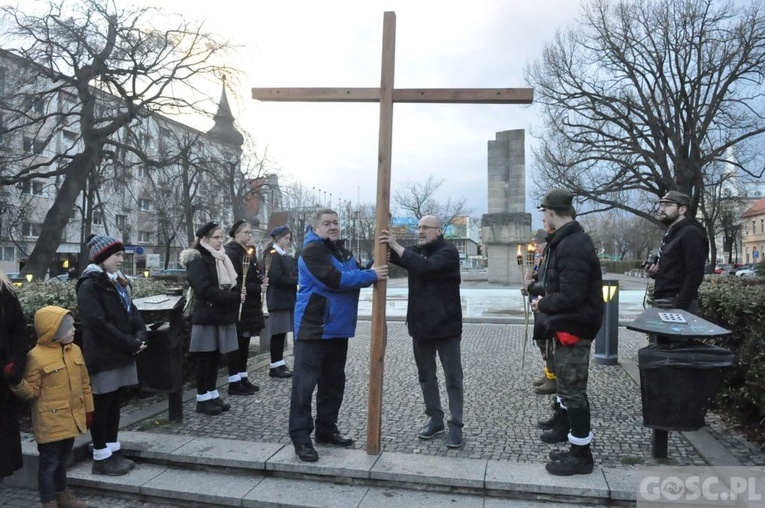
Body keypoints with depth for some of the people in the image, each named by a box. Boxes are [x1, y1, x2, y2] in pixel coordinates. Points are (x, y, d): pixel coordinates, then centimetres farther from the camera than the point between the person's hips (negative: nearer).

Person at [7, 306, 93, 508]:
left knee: (62, 460, 22)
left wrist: (88, 410, 12)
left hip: (71, 419, 6)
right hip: (51, 422, -6)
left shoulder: (75, 350, 3)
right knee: (49, 462, 4)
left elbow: (84, 383, 11)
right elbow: (31, 391, -11)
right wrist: (17, 383, -31)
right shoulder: (37, 356, -15)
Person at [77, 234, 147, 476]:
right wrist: (131, 344, -18)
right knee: (101, 408, 3)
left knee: (114, 405, 15)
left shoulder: (119, 282, 13)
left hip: (121, 355, 8)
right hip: (103, 358, -8)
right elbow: (98, 323, -22)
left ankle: (113, 450, 25)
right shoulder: (90, 285, -14)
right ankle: (101, 458, 13)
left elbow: (132, 312, 15)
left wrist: (140, 336, -4)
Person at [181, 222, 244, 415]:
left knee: (214, 357, 12)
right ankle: (202, 399, 9)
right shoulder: (197, 260, -10)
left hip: (221, 315, 7)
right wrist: (235, 297, -18)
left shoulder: (220, 258, 15)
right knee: (205, 358, 0)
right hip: (206, 316, -7)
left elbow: (229, 284, 18)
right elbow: (206, 290, -20)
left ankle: (212, 394, 20)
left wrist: (239, 291, -4)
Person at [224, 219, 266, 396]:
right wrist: (258, 288, -18)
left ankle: (243, 378, 20)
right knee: (236, 343, -3)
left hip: (250, 304, 9)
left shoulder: (248, 252, 15)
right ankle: (234, 382, 4)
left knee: (245, 342, 12)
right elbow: (235, 282, -20)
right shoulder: (231, 252, -13)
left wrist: (262, 280, 2)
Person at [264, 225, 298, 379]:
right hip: (278, 299, -8)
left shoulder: (286, 257, 17)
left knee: (281, 333, 10)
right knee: (278, 333, -3)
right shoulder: (273, 255, -8)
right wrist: (297, 281, -13)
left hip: (287, 299, 8)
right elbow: (275, 278, -18)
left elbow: (293, 274, 15)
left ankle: (279, 364, 16)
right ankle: (275, 366, 3)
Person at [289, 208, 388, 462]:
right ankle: (301, 438, 3)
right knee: (305, 384, -4)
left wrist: (374, 267, -5)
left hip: (337, 328, 9)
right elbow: (334, 280, -24)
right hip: (314, 329, -9)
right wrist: (371, 275, -19)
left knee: (333, 382, 15)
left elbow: (356, 273, 15)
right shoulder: (312, 250, -13)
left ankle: (326, 429, 27)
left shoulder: (341, 250, 16)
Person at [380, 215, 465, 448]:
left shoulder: (448, 252, -11)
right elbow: (396, 258, -3)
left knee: (453, 378, 2)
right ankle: (435, 419, 27)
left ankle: (456, 425, 11)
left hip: (445, 325, -6)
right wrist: (387, 245, -24)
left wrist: (396, 245, -28)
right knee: (426, 376, 14)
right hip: (420, 324, 7)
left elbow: (426, 266, -28)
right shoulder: (417, 251, 12)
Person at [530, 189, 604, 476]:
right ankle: (564, 427, 44)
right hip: (566, 326, 11)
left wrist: (542, 305, -13)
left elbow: (570, 297, -28)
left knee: (573, 390, -1)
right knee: (566, 383, 25)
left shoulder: (573, 246, -24)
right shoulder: (566, 241, 10)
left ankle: (581, 455, 11)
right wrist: (544, 300, 4)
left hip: (573, 329, -11)